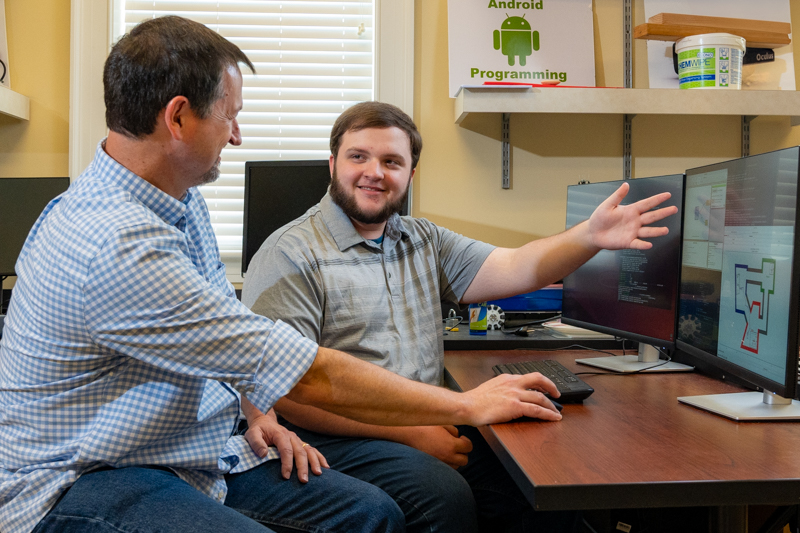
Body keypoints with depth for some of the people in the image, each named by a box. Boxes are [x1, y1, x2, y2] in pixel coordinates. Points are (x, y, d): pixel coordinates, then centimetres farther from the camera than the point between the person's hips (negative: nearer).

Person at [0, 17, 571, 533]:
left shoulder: (181, 202, 4)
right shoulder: (117, 245, -29)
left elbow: (229, 343, 16)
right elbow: (312, 376, -27)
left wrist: (258, 414, -2)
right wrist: (470, 406, -18)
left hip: (188, 451, 9)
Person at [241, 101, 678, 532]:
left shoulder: (424, 241, 16)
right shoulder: (292, 254, -7)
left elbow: (514, 269, 7)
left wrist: (591, 237, -13)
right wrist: (409, 434, -17)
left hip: (429, 426, 6)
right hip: (338, 437, -6)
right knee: (446, 498, -30)